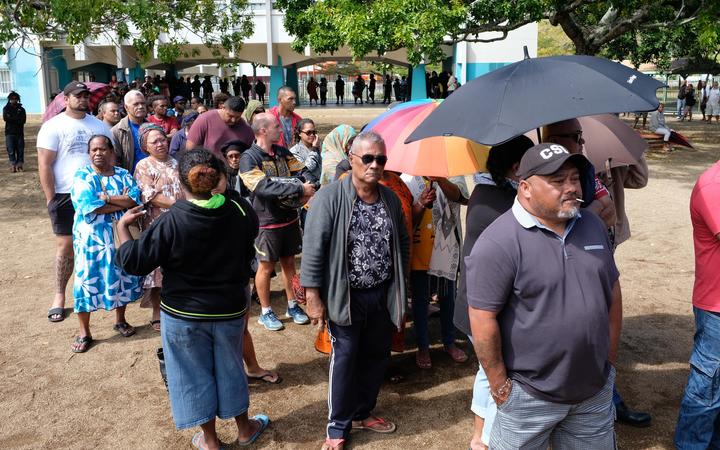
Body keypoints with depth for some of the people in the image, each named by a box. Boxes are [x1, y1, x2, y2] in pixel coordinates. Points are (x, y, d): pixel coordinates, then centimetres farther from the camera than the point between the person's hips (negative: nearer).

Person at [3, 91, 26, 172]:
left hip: (19, 133, 2)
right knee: (11, 150, -7)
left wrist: (11, 118, -9)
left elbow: (24, 120, -3)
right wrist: (17, 119, -7)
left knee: (20, 150, 0)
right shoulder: (6, 108, 8)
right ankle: (13, 165, -8)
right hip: (10, 133, -2)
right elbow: (5, 118, -9)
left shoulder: (21, 109, 11)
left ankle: (19, 165, 4)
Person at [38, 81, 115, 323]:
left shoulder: (100, 125, 9)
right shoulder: (53, 126, -3)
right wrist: (51, 199, -10)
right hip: (66, 196, -3)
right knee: (66, 246, 3)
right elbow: (44, 165, -6)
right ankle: (59, 296, 14)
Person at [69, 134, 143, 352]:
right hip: (92, 238, -3)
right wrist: (122, 202, -14)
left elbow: (135, 200, -12)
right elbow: (90, 208, -19)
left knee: (121, 277, 13)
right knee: (88, 280, 1)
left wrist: (107, 198, -21)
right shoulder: (82, 176, -5)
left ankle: (120, 320, 34)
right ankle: (84, 333, 13)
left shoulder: (124, 175, 4)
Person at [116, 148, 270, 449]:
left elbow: (133, 262, -15)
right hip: (230, 309, 3)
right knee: (229, 368, 22)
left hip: (184, 314, -3)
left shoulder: (170, 222, -24)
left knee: (194, 374, 16)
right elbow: (251, 234, 11)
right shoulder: (237, 210, -13)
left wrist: (122, 226, -1)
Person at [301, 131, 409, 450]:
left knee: (377, 356, 16)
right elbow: (313, 249, -15)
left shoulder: (390, 199, 3)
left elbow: (402, 244, 13)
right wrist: (313, 297, -15)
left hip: (383, 295, 5)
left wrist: (400, 287, 12)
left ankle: (363, 413, 38)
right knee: (345, 358, 5)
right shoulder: (330, 197, -14)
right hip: (346, 296, -5)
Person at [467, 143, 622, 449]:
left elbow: (612, 292, 12)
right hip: (529, 397, -6)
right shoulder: (498, 243, -19)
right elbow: (483, 320, -18)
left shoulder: (593, 226, 4)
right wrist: (499, 385, -13)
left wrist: (610, 357, 11)